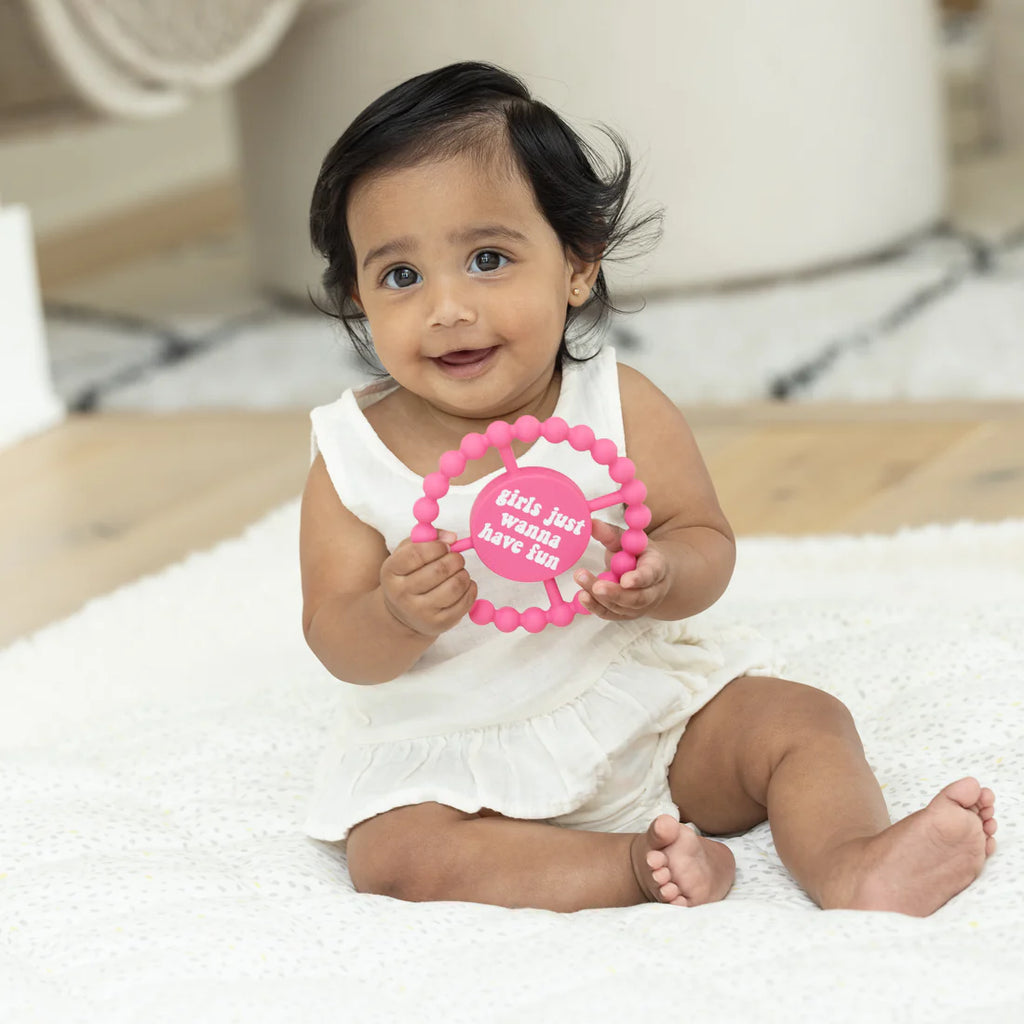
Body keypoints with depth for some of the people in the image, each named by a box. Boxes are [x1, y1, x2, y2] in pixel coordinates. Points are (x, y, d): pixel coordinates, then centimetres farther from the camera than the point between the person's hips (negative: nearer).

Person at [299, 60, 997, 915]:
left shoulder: (621, 411, -8)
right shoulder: (351, 457, -10)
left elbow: (707, 541, -4)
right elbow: (337, 643, -8)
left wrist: (661, 577, -29)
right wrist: (397, 616, -31)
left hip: (642, 700, 2)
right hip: (453, 757, -1)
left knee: (801, 721, -13)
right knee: (391, 855, -28)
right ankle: (642, 865, -31)